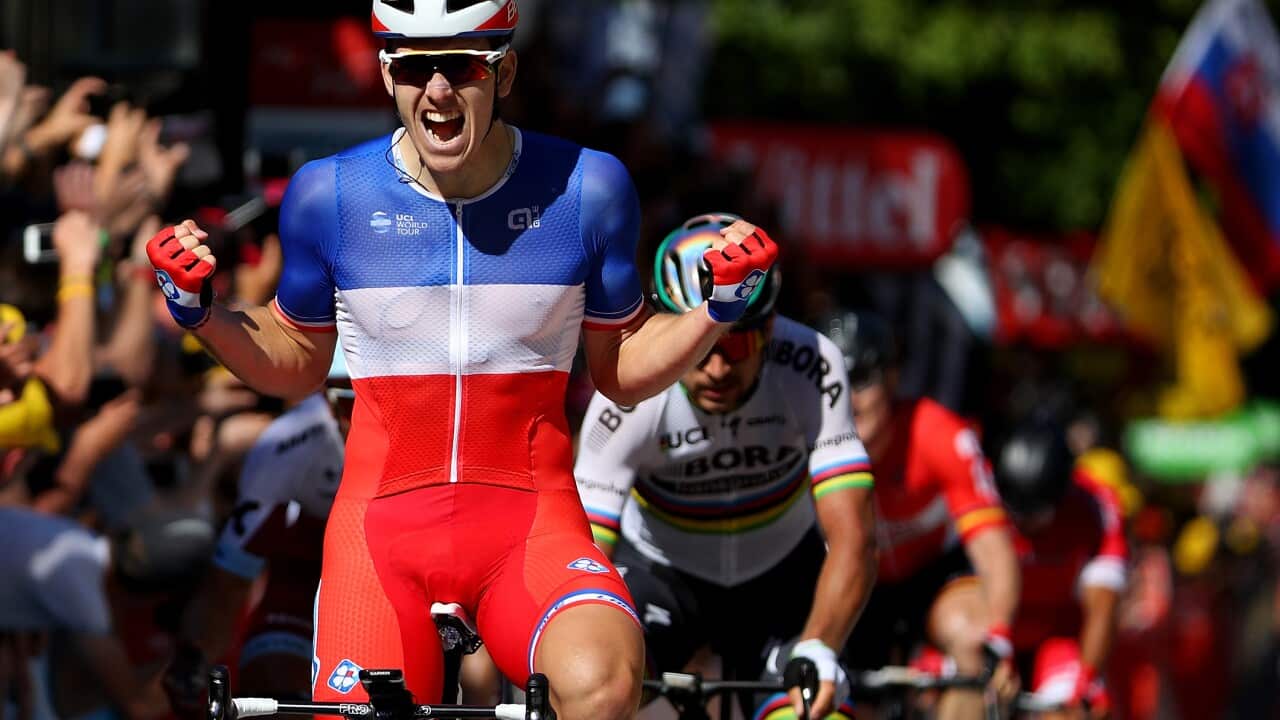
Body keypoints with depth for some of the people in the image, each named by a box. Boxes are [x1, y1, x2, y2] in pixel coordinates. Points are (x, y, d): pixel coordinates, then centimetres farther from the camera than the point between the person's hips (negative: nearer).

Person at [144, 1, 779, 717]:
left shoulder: (585, 188, -2)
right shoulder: (328, 194, 0)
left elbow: (623, 369, 10)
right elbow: (296, 364, 16)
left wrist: (721, 307, -6)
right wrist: (201, 312, -1)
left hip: (532, 527, -2)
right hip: (382, 522, 2)